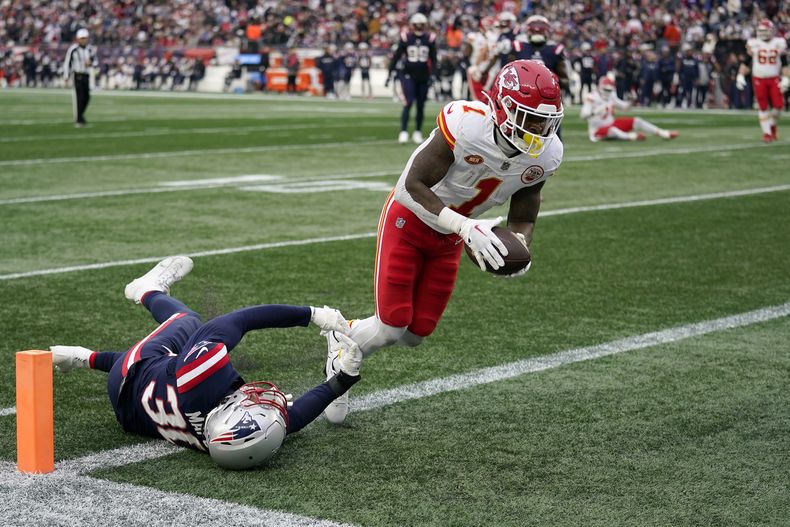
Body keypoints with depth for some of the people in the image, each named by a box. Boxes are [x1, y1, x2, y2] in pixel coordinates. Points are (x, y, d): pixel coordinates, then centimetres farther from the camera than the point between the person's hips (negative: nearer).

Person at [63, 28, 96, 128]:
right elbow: (67, 63, -6)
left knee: (87, 97, 7)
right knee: (79, 97, -11)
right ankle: (78, 120, -7)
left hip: (86, 76, 5)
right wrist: (66, 77, -8)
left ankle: (80, 115, 28)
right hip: (78, 76, -5)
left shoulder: (89, 49, 6)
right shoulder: (73, 49, -10)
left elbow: (94, 61, 17)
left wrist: (90, 63, -7)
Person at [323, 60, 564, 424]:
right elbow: (414, 185, -29)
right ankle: (340, 362, 23)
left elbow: (522, 219, -3)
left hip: (448, 239, 6)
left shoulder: (545, 155, -16)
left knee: (415, 334, 6)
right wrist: (464, 226, -41)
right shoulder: (466, 125, -34)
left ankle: (343, 335, 34)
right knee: (391, 328, -9)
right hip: (409, 218, -5)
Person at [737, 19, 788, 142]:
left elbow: (784, 64, 5)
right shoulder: (753, 44, 0)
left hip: (775, 79, 0)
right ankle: (767, 132, 11)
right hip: (759, 80, 0)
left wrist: (785, 79, -3)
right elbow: (745, 62, 4)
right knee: (763, 107, 1)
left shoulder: (779, 44, 1)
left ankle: (773, 125, 20)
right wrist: (740, 76, -4)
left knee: (777, 105, -8)